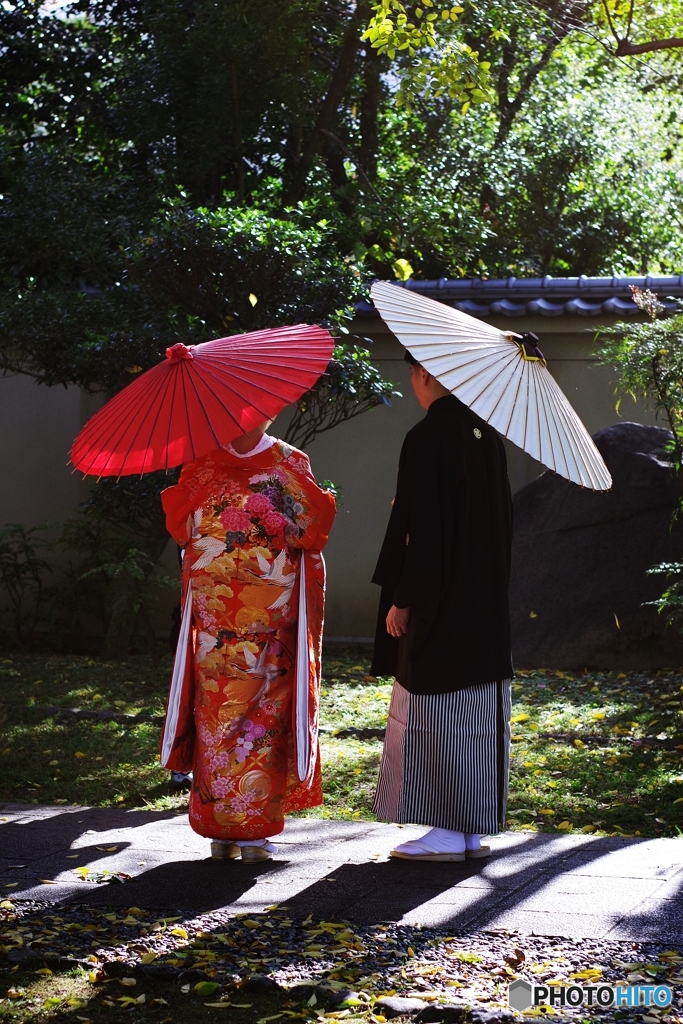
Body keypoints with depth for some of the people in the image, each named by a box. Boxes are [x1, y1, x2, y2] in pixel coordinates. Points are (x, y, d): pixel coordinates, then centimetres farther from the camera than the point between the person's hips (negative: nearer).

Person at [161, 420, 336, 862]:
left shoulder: (291, 464, 7)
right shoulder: (203, 465, 13)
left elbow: (311, 531, 0)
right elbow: (181, 527, 10)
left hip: (271, 614, -1)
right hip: (215, 613, 2)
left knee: (264, 711, -4)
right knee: (217, 713, -1)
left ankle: (257, 827, 3)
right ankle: (221, 827, 7)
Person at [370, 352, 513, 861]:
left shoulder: (426, 439, -15)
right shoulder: (489, 436, 8)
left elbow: (419, 526, -17)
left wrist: (402, 599, -12)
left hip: (439, 603, -8)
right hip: (486, 602, 8)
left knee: (437, 714, -1)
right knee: (479, 715, 10)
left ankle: (447, 831, 3)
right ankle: (474, 828, 16)